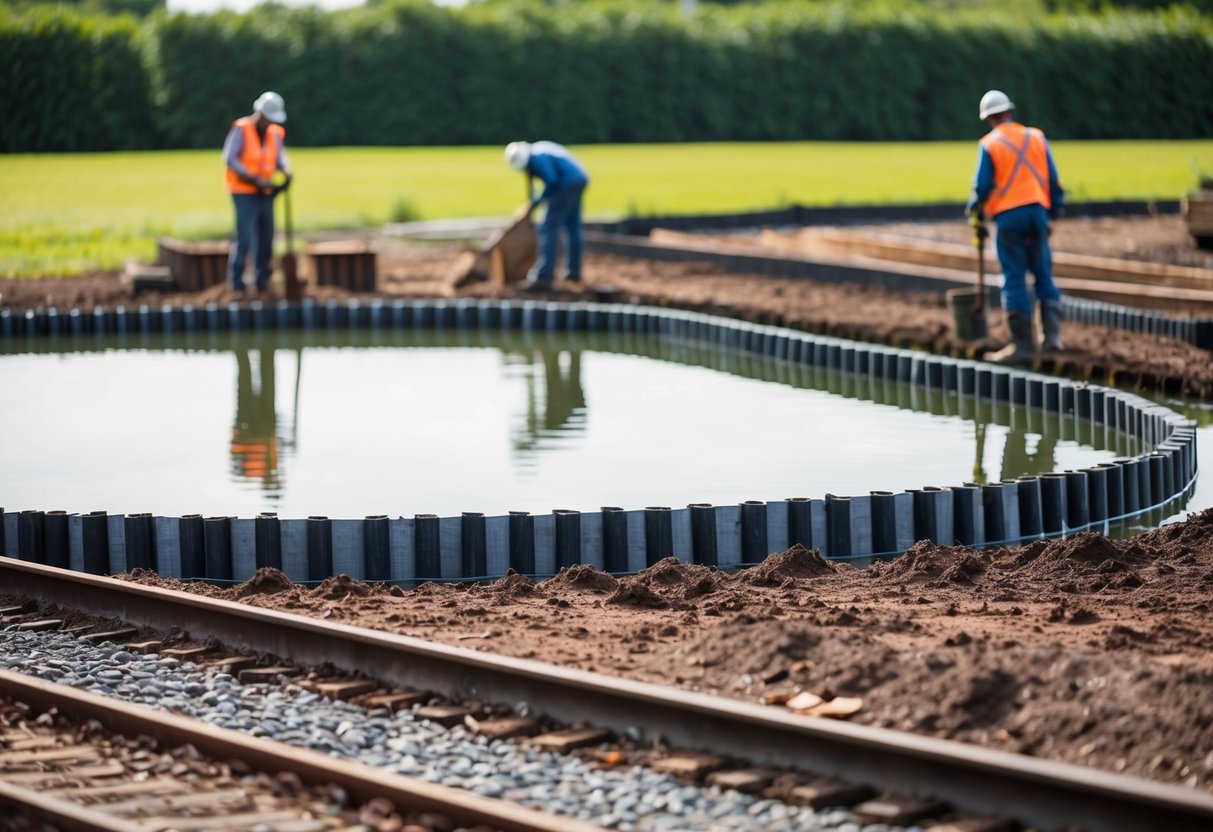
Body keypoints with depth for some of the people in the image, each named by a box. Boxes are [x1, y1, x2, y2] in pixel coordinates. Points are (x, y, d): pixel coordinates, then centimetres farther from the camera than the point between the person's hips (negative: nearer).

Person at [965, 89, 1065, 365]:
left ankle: (1023, 344, -1)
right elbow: (1053, 180, 8)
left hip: (1008, 216, -3)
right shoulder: (1036, 137, 8)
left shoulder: (989, 144, -3)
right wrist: (1054, 211, 17)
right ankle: (1052, 334, 5)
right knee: (1043, 273, 13)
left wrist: (974, 208, 15)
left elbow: (983, 186, -4)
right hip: (1037, 211, 3)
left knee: (1014, 280, 0)